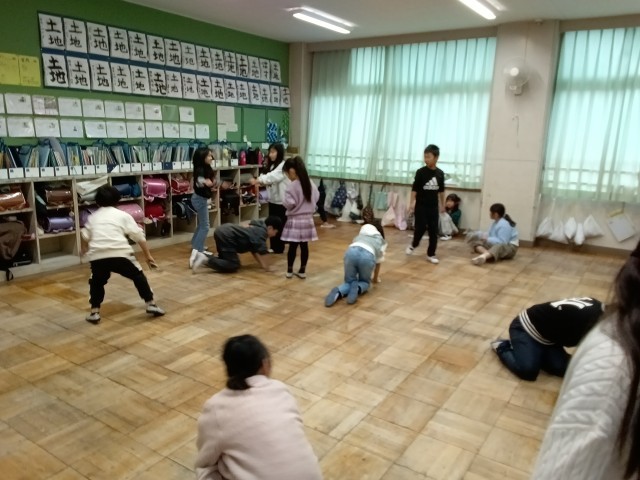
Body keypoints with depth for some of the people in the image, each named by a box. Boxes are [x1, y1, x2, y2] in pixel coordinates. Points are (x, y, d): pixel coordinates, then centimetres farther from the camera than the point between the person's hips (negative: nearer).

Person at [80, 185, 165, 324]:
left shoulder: (93, 217, 22)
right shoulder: (123, 215, 16)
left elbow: (85, 236, 17)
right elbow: (139, 236, 11)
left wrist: (85, 250, 39)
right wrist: (148, 255, 17)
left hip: (97, 256, 2)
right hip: (120, 253, -2)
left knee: (96, 282, 26)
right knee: (138, 276, 18)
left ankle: (94, 312, 22)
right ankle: (151, 304, 16)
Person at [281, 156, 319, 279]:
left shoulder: (292, 186, -17)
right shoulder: (310, 183, 4)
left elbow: (289, 204, -19)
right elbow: (316, 197, 15)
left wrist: (284, 203, 1)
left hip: (295, 219, -6)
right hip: (308, 218, 6)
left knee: (293, 246, 4)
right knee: (304, 245, 10)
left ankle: (289, 270, 14)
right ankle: (302, 271, 17)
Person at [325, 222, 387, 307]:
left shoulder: (360, 236, 41)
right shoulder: (382, 242, 35)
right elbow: (378, 262, 37)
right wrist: (376, 278, 52)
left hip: (351, 252, 2)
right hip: (367, 255, -2)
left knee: (349, 282, 19)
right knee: (365, 282, 23)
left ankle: (338, 292, -15)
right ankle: (357, 289, -13)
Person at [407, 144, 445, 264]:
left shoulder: (440, 173, 3)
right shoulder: (421, 172, -7)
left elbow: (441, 190, 13)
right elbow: (414, 189, -7)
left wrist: (442, 204, 17)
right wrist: (412, 203, -12)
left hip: (433, 206, 3)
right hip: (421, 205, -3)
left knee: (433, 231, 3)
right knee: (420, 228, -4)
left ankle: (431, 254, 14)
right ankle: (413, 245, 24)